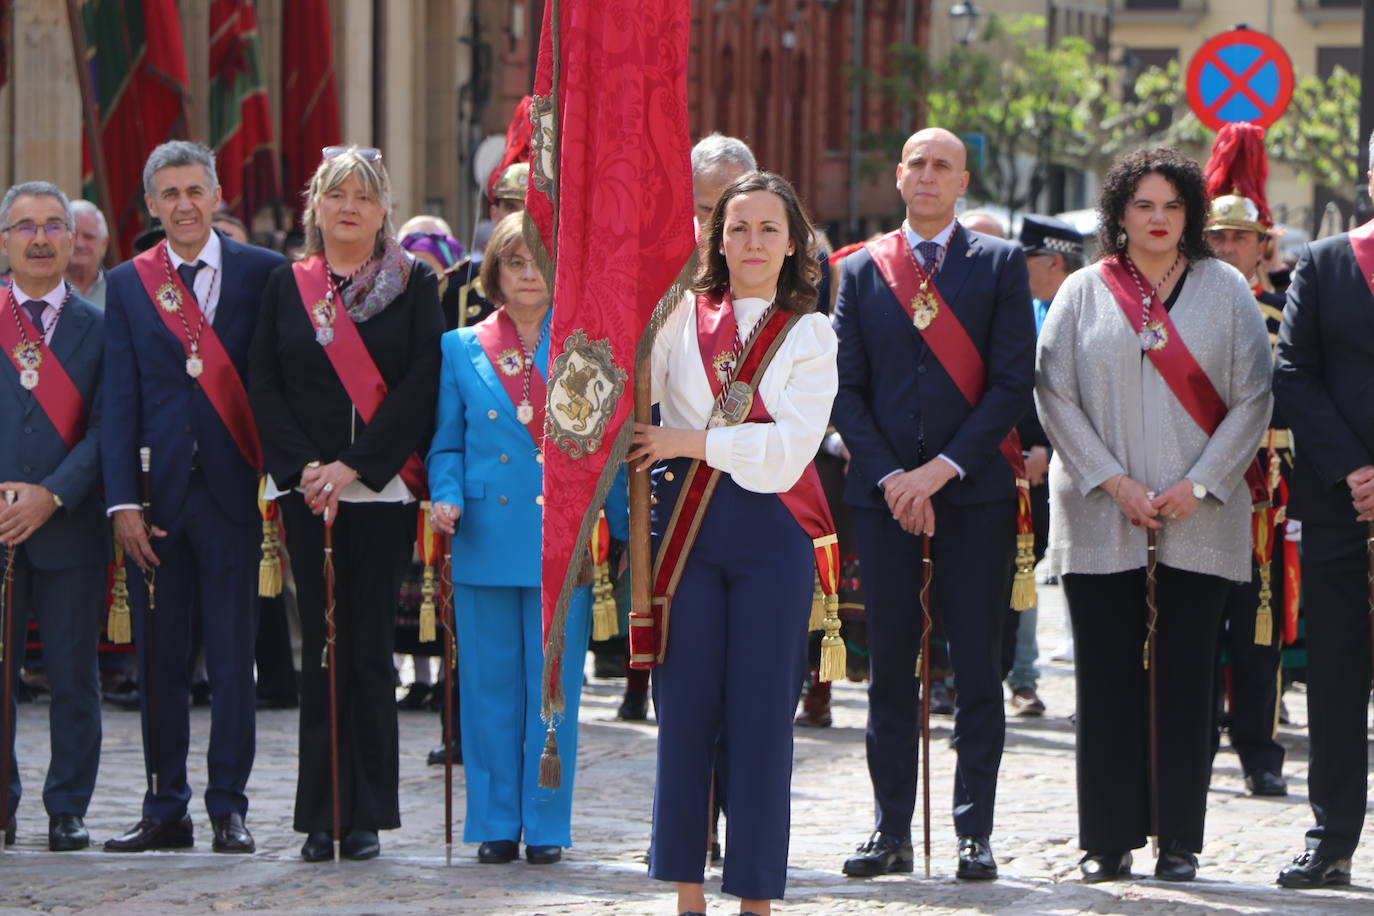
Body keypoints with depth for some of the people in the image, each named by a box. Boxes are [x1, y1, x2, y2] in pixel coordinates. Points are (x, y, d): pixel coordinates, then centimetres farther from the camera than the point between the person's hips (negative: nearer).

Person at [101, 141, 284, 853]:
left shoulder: (261, 273, 3)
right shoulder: (128, 284, 8)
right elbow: (118, 402, 5)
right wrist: (122, 501, -3)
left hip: (230, 490, -2)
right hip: (155, 493, 2)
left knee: (233, 656, 0)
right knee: (159, 658, 6)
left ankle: (228, 808, 7)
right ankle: (164, 810, 13)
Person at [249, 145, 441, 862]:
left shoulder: (414, 285, 4)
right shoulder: (286, 287, 11)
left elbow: (421, 384, -5)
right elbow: (264, 385, 6)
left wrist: (355, 465, -13)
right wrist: (304, 466, -8)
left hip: (382, 488, -2)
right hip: (305, 489, 2)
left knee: (371, 649, -2)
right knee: (322, 648, 2)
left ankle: (367, 816, 3)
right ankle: (322, 817, 4)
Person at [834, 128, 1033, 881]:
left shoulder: (999, 265, 4)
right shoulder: (861, 270, 9)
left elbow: (1013, 383, -3)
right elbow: (846, 388, 5)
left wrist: (942, 468, -11)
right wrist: (890, 477, -7)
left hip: (974, 488, -2)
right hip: (885, 492, 2)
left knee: (977, 667, 0)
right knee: (889, 667, 4)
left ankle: (975, 832, 5)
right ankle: (892, 831, 10)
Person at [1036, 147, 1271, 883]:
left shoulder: (1224, 290, 6)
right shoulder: (1083, 293, 6)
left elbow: (1253, 398, 3)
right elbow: (1055, 395, 1)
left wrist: (1198, 485, -8)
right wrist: (1113, 482, -9)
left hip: (1198, 520, 0)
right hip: (1101, 519, 0)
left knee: (1186, 678, 0)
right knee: (1108, 678, 0)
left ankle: (1179, 840, 6)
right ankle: (1109, 840, 6)